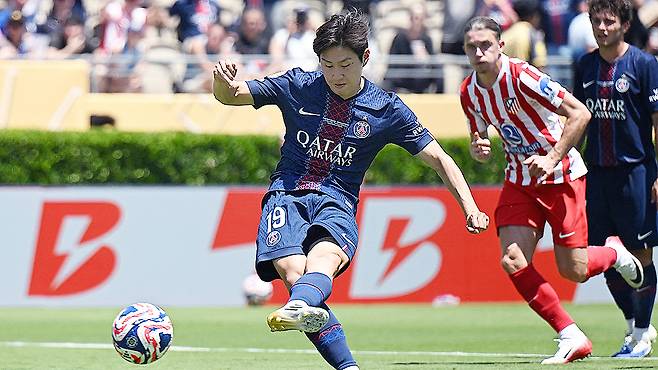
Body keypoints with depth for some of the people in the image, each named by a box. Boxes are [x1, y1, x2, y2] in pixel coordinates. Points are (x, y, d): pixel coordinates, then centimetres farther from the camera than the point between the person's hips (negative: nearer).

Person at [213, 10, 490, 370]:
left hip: (337, 203, -1)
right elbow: (229, 96, 13)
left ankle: (298, 308, -70)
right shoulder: (297, 86, 7)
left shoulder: (387, 109, 5)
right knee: (292, 270, -30)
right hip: (287, 194, 1)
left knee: (324, 256, -37)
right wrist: (225, 81, -12)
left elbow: (438, 158, 9)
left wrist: (470, 207, -3)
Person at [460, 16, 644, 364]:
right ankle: (571, 337, -1)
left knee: (573, 270, -5)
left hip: (561, 175, -6)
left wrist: (553, 159, -27)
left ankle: (613, 253, 32)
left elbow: (580, 113, -22)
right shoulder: (469, 91, -2)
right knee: (513, 262, -13)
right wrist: (478, 149, -10)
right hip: (519, 179, 6)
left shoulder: (522, 75, -22)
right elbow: (478, 136, 14)